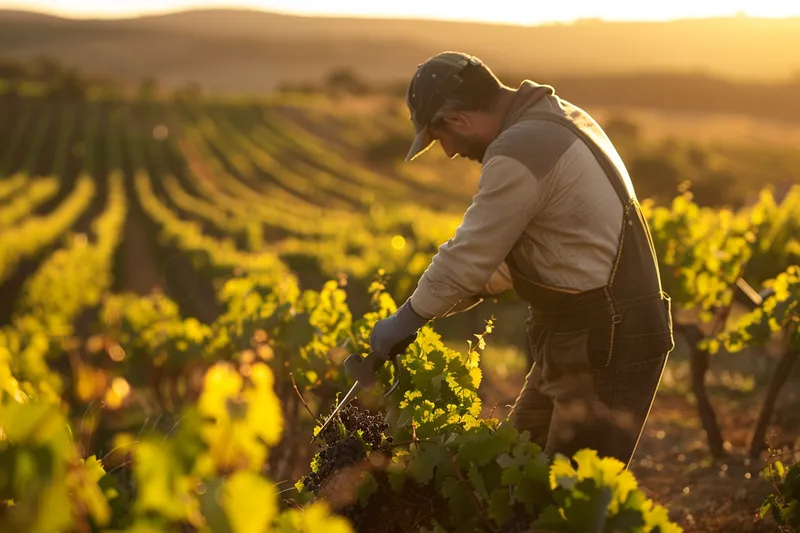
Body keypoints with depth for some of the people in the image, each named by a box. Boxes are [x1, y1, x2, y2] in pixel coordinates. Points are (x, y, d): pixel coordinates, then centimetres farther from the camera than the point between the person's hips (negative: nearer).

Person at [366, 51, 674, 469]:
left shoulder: (520, 151, -21)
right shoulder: (556, 118, 11)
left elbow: (469, 254, -15)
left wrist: (407, 319, 0)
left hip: (608, 351, -10)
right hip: (577, 342, 10)